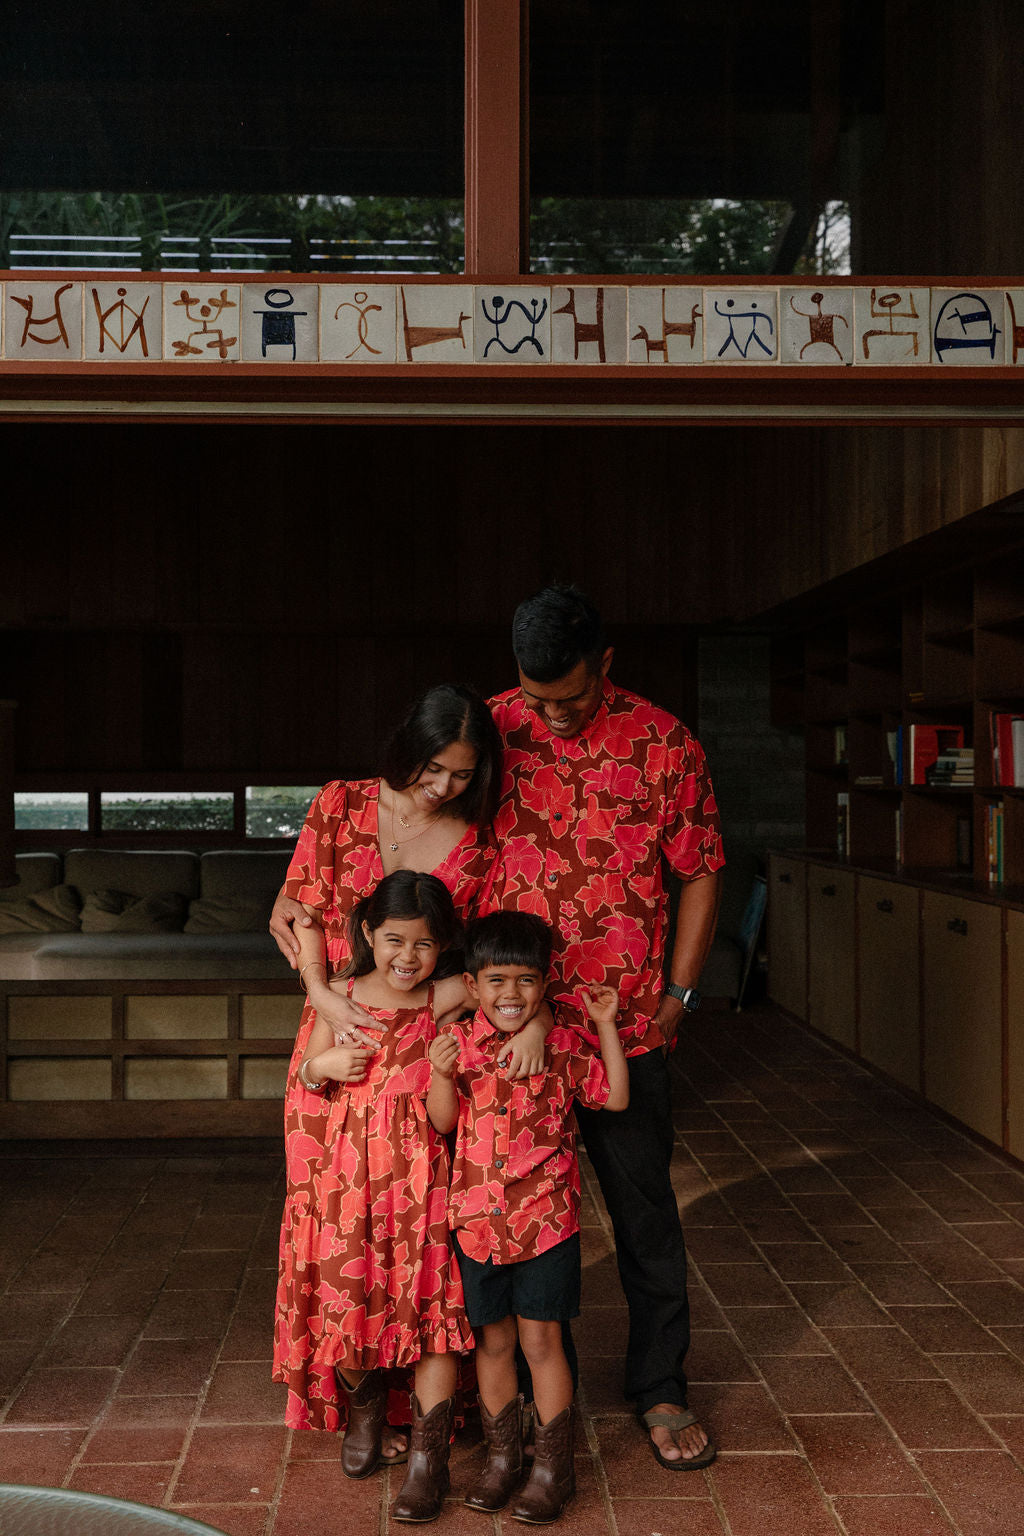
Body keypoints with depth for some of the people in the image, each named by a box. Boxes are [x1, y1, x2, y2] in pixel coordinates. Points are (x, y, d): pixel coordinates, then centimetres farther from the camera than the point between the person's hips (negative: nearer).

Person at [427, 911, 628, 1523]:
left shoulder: (562, 1044, -3)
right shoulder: (460, 1042, -1)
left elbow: (616, 1097, 0)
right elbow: (443, 1122, -1)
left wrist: (607, 1026, -6)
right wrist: (442, 1073, -20)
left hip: (547, 1218, -2)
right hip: (479, 1219, 2)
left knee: (541, 1339, 2)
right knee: (493, 1340, 13)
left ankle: (554, 1468, 16)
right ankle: (503, 1456, 30)